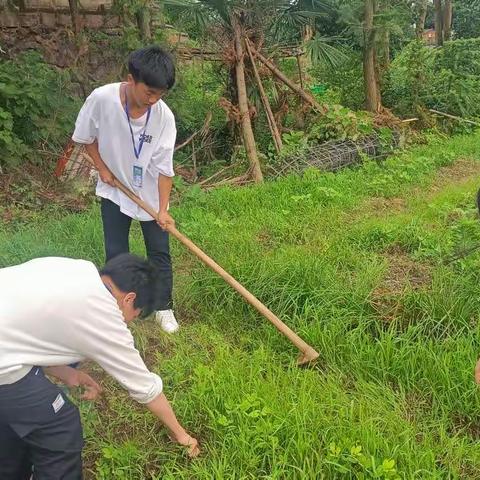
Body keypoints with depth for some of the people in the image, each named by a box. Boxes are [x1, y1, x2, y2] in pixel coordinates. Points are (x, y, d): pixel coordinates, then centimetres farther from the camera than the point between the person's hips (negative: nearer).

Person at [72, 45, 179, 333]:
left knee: (160, 252, 7)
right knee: (116, 253, 9)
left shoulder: (164, 116, -23)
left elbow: (164, 167, -17)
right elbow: (85, 137, -4)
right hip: (115, 191, 0)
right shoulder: (101, 99, -24)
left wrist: (163, 209, -19)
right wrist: (102, 168, -5)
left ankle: (164, 307, 26)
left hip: (151, 194, 0)